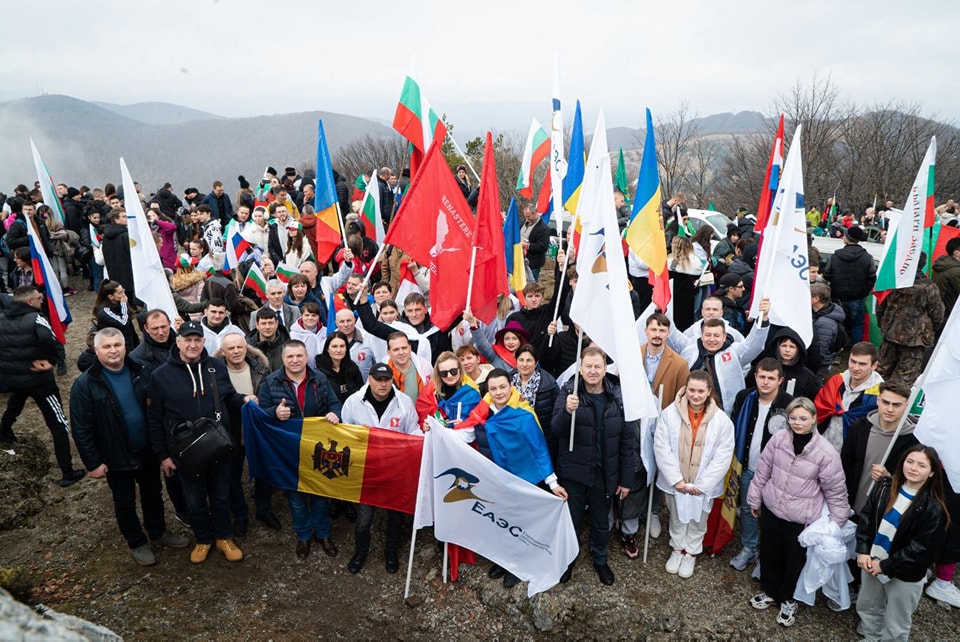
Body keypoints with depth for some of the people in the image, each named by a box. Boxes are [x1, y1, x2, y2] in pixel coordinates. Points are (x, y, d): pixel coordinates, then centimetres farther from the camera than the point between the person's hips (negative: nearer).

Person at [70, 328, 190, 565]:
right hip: (116, 456, -3)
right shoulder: (85, 384, -14)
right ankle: (137, 543, 34)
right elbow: (81, 428, -12)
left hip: (148, 450, 3)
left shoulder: (140, 372, -4)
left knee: (153, 494, 20)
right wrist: (93, 462, -13)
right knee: (125, 502, 14)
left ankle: (158, 532, 41)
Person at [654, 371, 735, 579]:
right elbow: (661, 447, -13)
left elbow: (723, 456, -12)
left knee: (698, 520, 20)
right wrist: (676, 480, -15)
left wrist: (702, 484, -14)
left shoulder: (721, 420, -15)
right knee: (677, 518, 21)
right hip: (676, 482, 0)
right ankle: (677, 549, 46)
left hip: (703, 485, 0)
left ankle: (691, 553, 44)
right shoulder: (670, 413, -15)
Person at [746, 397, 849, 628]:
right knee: (770, 553, 19)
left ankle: (788, 600, 40)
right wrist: (755, 499, 9)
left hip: (801, 518, -3)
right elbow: (762, 472, 1)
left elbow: (836, 492, -8)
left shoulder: (826, 452, -19)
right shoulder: (778, 439, -11)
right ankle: (770, 591, 44)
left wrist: (836, 524, -3)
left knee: (795, 559, 15)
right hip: (771, 508, 3)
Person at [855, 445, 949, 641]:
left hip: (905, 576, -5)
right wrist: (862, 550, -10)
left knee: (895, 626, 13)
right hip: (871, 562, 5)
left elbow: (922, 549, -18)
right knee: (867, 607, 25)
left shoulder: (933, 509, -19)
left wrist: (885, 566, -17)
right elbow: (866, 517, 0)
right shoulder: (885, 487, -5)